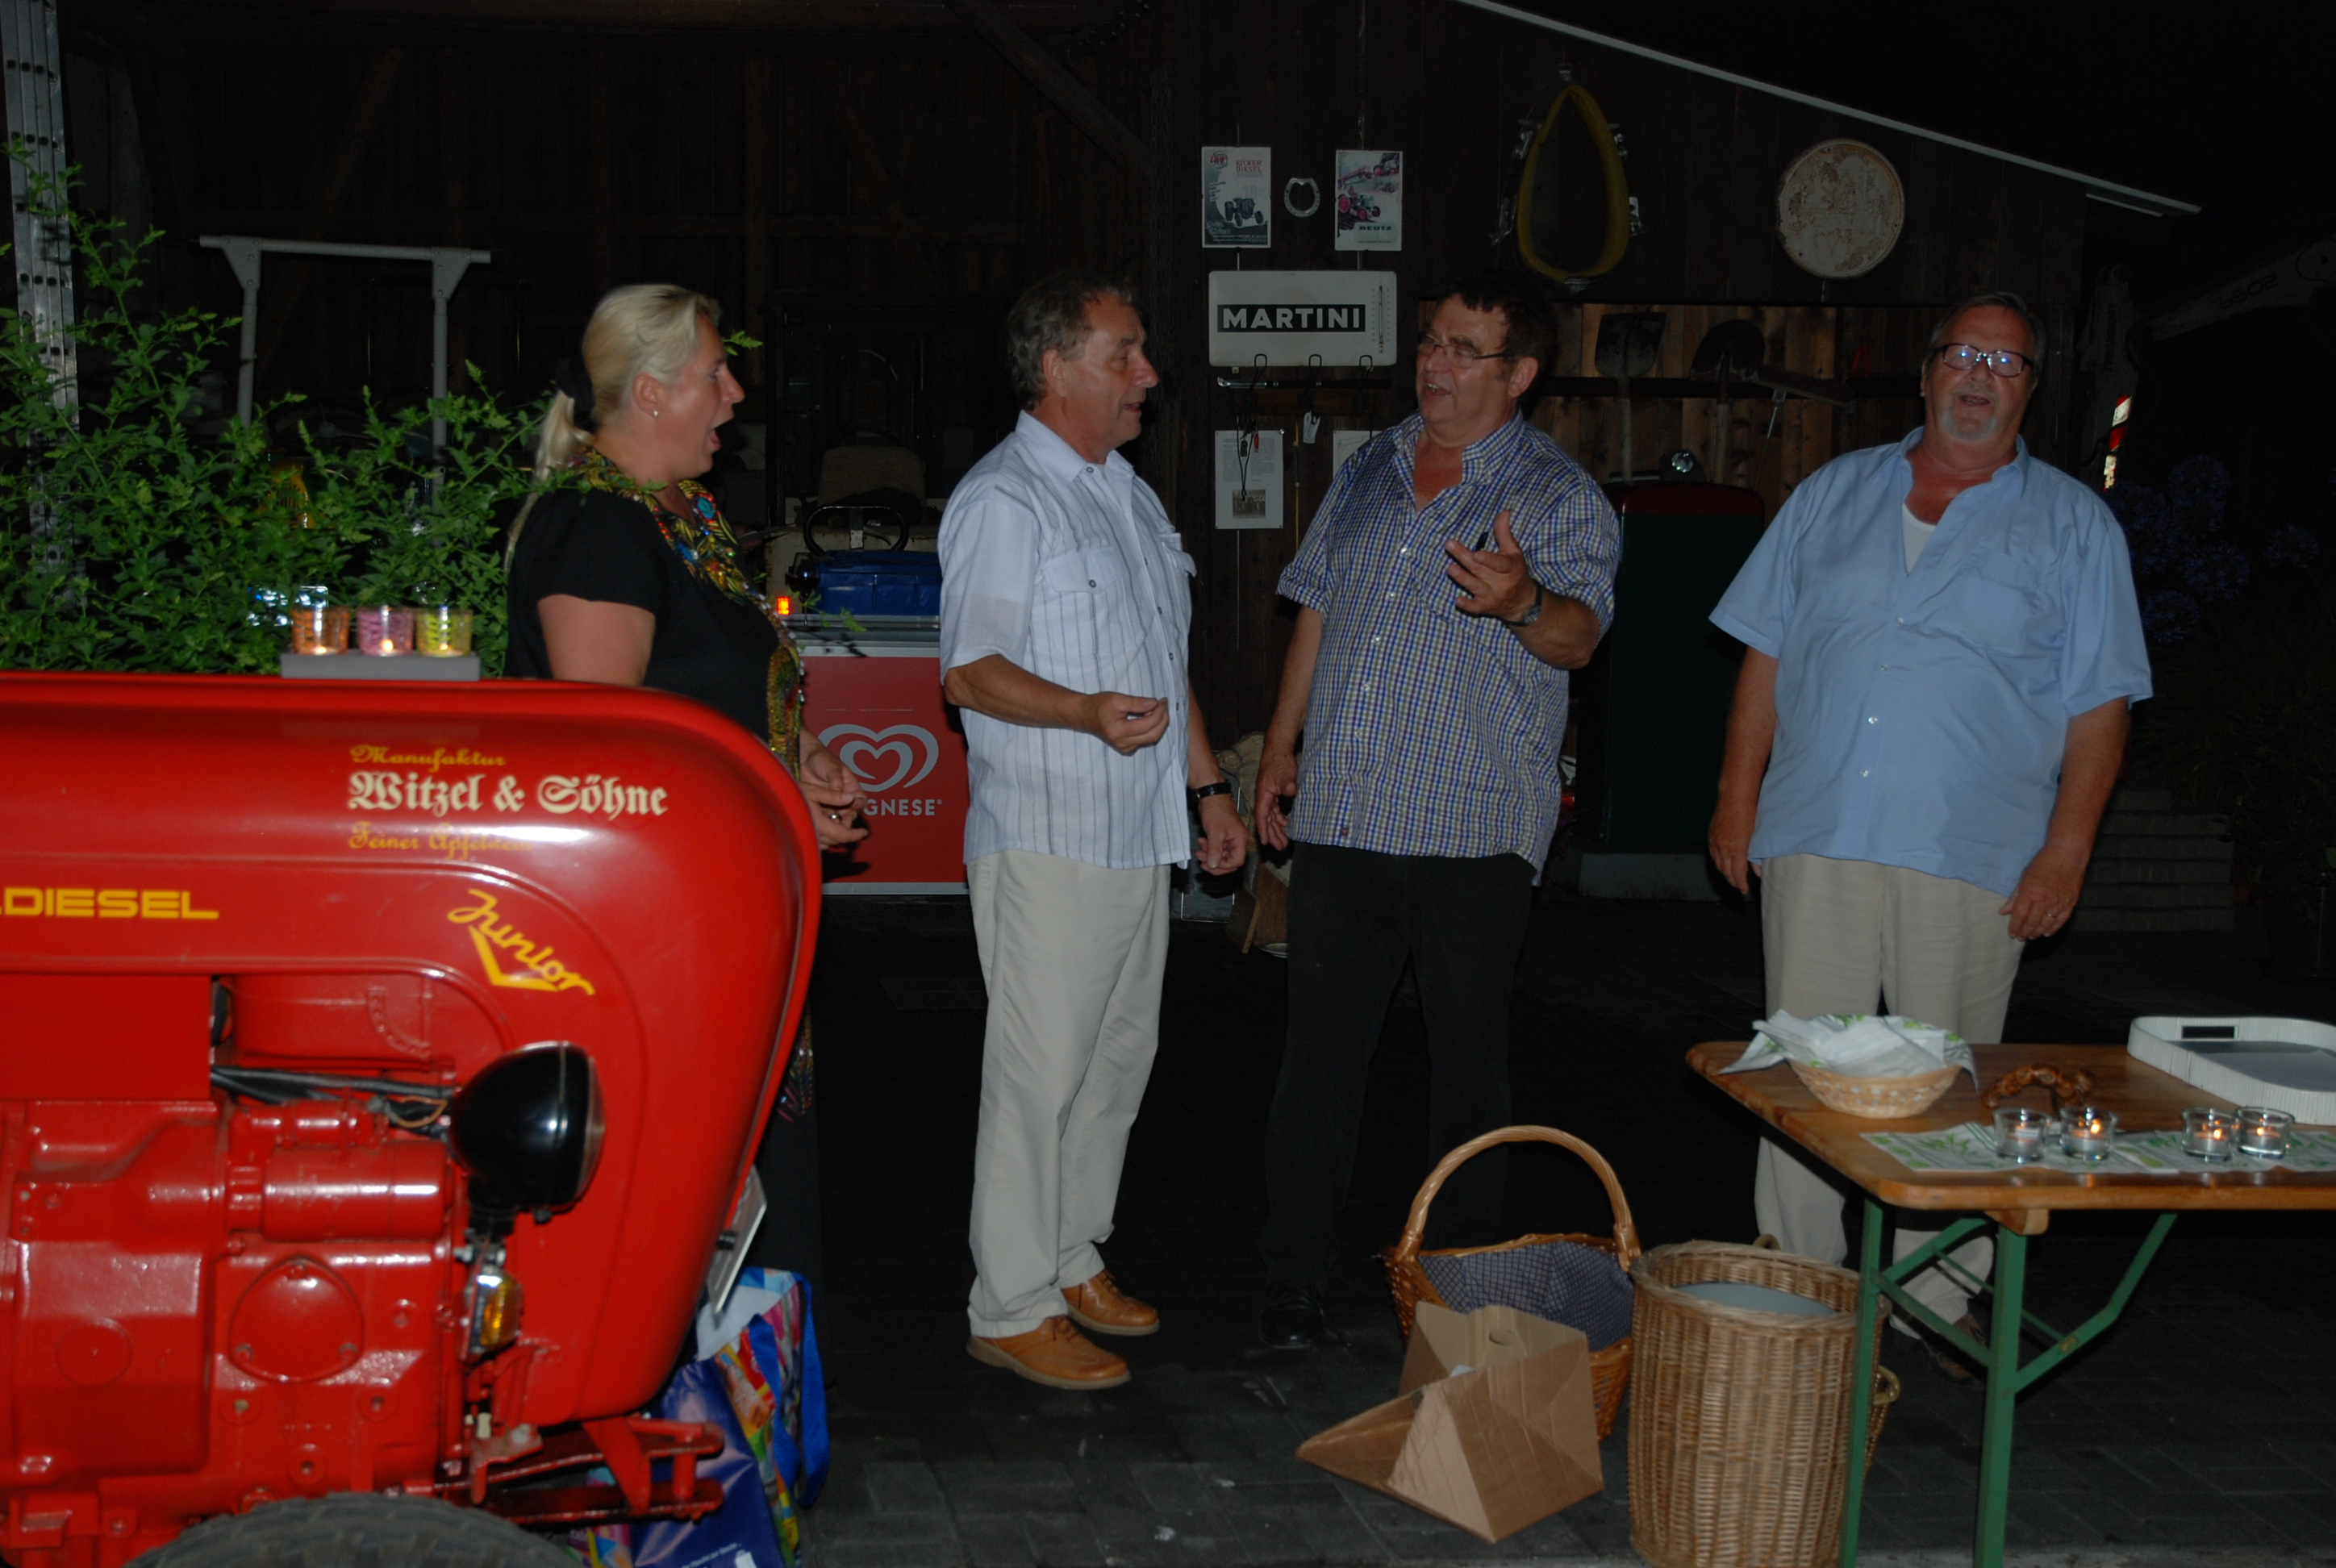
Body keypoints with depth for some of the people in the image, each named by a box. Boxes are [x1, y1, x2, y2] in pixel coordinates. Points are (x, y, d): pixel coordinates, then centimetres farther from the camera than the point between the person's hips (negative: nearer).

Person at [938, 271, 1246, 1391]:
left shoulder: (1130, 495, 18)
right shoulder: (1003, 500, -10)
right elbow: (969, 671, -17)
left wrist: (1206, 786, 21)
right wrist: (1087, 712, -32)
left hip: (1138, 835, 9)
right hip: (1046, 838, -9)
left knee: (1118, 1058, 14)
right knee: (1040, 1069, -5)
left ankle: (1073, 1263, 26)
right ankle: (1012, 1308, 4)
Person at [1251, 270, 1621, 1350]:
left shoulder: (1559, 495, -2)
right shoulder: (1369, 471, 14)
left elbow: (1580, 636, -15)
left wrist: (1524, 602, -37)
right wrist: (1281, 743, 17)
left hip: (1475, 825, -4)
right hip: (1341, 812, 4)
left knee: (1466, 1051, 6)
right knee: (1321, 1047, 5)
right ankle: (1294, 1276, 13)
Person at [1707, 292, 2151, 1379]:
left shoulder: (2074, 525, 7)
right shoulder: (1835, 495, 13)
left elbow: (2098, 707, 3)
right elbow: (1767, 656, 13)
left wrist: (2066, 850, -6)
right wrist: (1737, 796, 7)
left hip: (1971, 855, -2)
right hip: (1814, 839, 2)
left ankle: (1939, 1298, 18)